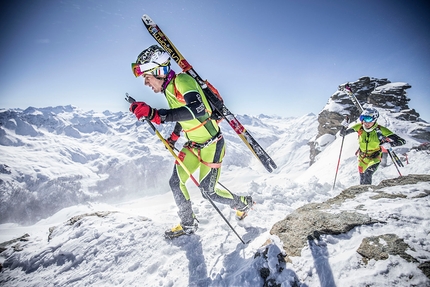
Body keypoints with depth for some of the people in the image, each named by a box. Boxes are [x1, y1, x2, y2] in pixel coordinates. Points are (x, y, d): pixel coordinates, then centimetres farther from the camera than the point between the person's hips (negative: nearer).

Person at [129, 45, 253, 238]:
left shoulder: (182, 81, -22)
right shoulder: (168, 89, 5)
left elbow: (198, 110, -40)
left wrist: (158, 115, -45)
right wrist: (174, 136, 26)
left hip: (211, 144, -8)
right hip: (193, 145, 8)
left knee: (208, 191, 0)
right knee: (175, 182, 6)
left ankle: (243, 204, 29)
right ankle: (188, 225, 27)